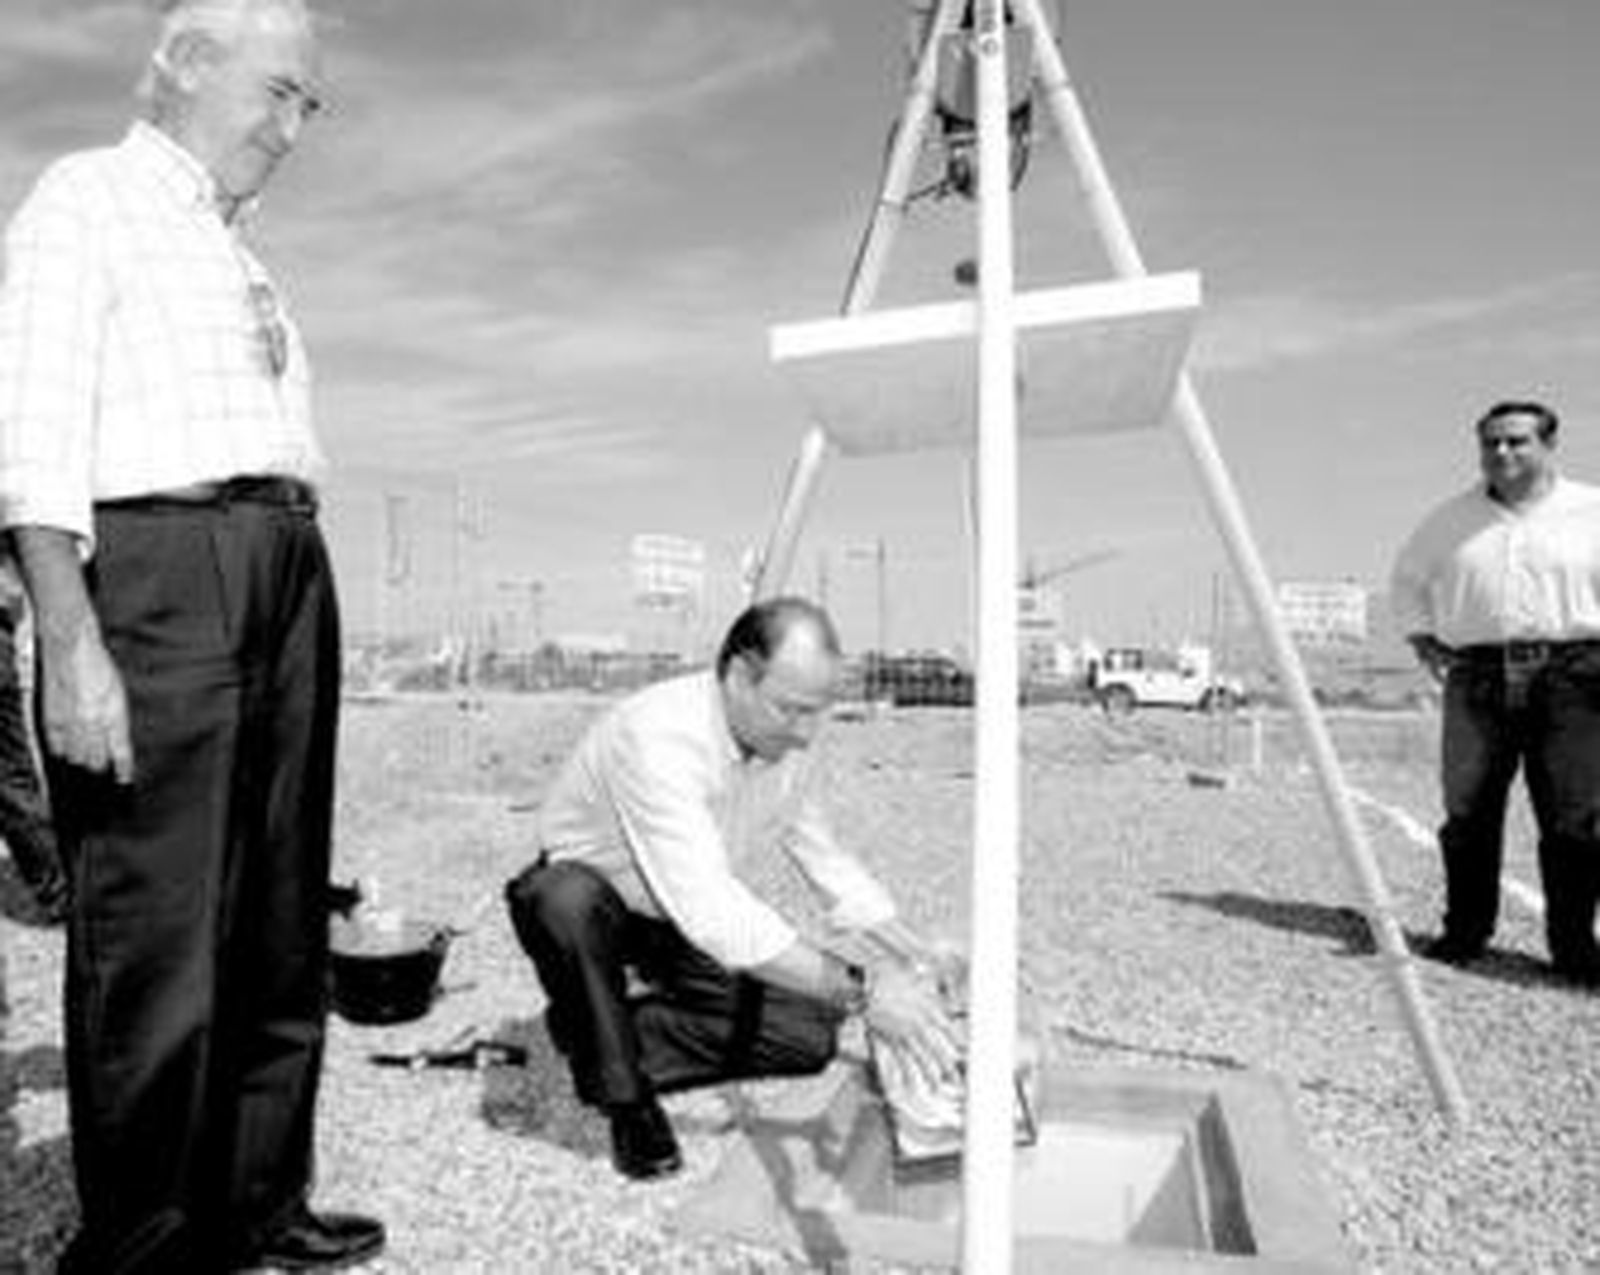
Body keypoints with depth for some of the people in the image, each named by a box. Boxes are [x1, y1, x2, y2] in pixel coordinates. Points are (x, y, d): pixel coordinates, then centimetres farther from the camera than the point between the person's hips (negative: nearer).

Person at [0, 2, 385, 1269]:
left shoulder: (243, 256, 25)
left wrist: (297, 623, 12)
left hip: (292, 574, 8)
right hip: (154, 564, -8)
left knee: (278, 923, 11)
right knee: (155, 930, -3)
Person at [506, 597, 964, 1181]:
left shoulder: (783, 745, -12)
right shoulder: (660, 737, -37)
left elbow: (831, 864, 0)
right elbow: (707, 908, -44)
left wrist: (928, 970, -11)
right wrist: (858, 987, -46)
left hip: (684, 918, 6)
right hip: (585, 902, -5)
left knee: (809, 1037, -8)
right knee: (565, 900, -41)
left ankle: (607, 1034, 7)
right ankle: (624, 1098, -16)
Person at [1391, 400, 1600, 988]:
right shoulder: (1451, 519, 14)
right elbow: (1408, 577, 27)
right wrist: (1421, 635, 14)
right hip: (1477, 677, 2)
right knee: (1469, 812, 2)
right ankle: (1464, 930, 14)